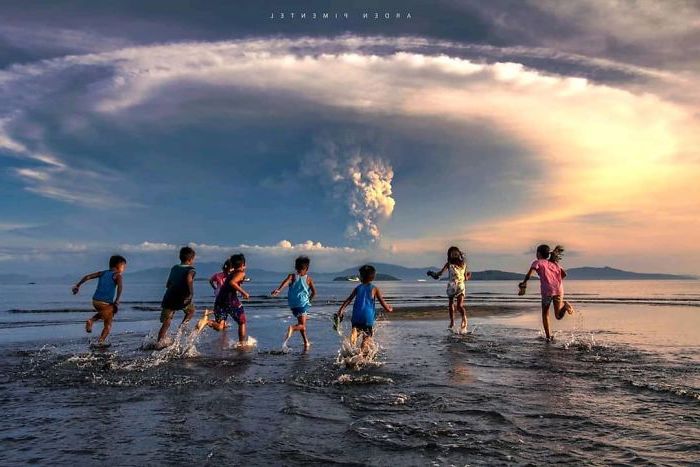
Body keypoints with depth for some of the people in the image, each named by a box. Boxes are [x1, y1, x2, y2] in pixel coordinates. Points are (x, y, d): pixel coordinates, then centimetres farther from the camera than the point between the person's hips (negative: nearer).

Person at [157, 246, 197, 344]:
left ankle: (159, 343, 0)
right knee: (191, 310, 26)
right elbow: (189, 279, -24)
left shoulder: (174, 268, 19)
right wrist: (191, 293, -18)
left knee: (166, 324, 10)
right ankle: (183, 324, 3)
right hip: (181, 299, -4)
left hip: (168, 299, 4)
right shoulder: (190, 269, 0)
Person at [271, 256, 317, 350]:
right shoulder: (308, 278, 0)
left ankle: (306, 342, 31)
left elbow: (285, 282, -20)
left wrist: (278, 290, -36)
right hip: (303, 303, -4)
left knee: (301, 323, 23)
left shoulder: (292, 276, 1)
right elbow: (314, 292, -3)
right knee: (302, 325, -2)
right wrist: (309, 299, 15)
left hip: (293, 304, 4)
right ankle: (292, 328, -35)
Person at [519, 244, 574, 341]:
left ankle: (548, 336, 8)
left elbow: (529, 274, -9)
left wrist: (524, 283, -6)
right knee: (558, 316, 6)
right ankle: (564, 305, -25)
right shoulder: (554, 263, 24)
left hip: (547, 290, -3)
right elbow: (564, 274, 14)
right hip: (559, 290, 4)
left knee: (545, 314, 15)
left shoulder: (537, 262, 10)